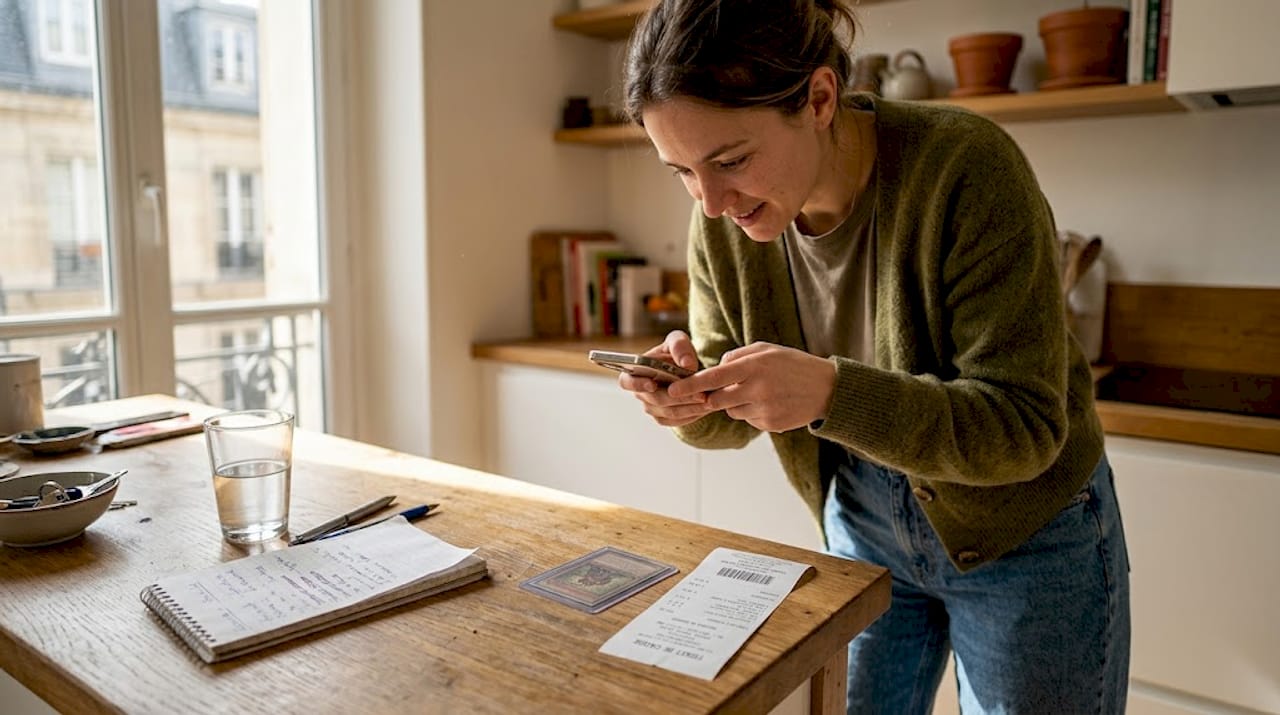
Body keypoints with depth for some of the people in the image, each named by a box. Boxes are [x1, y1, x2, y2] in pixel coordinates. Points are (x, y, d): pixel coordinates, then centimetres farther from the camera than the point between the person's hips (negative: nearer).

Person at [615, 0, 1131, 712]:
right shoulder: (723, 216, -13)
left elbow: (1024, 429, -27)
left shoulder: (966, 167, -28)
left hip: (1024, 537, -3)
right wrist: (692, 400, -27)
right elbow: (732, 419, -3)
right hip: (862, 523, 4)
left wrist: (833, 393, -41)